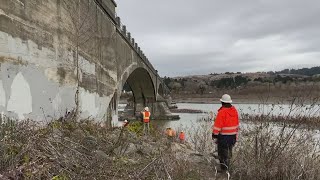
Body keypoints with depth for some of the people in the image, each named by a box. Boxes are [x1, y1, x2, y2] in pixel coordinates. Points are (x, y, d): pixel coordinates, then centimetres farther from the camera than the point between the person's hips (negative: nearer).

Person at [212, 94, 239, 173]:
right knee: (229, 152, 19)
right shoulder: (234, 111, 3)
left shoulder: (222, 112, -19)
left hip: (223, 136, -7)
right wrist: (236, 134, 21)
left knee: (222, 152, 4)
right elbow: (237, 124, 12)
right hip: (233, 136, 7)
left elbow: (217, 125, -18)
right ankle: (227, 167, 32)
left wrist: (214, 136, -11)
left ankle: (224, 169, 8)